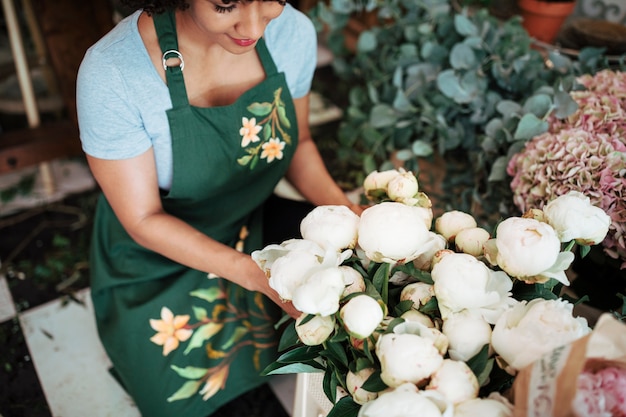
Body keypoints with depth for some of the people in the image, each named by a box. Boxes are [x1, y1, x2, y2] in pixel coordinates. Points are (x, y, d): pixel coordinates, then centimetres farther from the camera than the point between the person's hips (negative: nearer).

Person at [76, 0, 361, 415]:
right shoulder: (110, 73, -32)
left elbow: (298, 141, -3)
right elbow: (143, 219, -22)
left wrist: (343, 210, -21)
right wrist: (253, 272, -32)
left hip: (252, 223, 4)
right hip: (155, 254, -3)